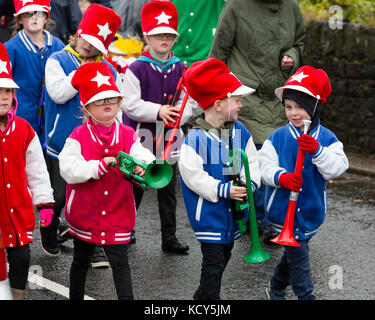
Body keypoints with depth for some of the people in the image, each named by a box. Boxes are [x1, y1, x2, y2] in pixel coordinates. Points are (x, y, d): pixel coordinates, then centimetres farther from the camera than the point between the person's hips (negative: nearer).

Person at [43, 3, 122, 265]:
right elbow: (59, 94, -18)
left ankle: (95, 248, 10)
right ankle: (50, 236, 30)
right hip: (61, 147, -2)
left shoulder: (108, 70, 7)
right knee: (58, 199, 6)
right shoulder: (58, 61, -2)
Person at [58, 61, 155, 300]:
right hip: (85, 215, 1)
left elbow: (143, 156, -19)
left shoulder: (128, 136, -4)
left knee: (120, 264, -2)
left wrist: (143, 166, -43)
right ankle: (75, 297, 39)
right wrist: (100, 165, -34)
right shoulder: (78, 137, -10)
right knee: (81, 262, 19)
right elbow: (68, 169, -23)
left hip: (118, 216, 0)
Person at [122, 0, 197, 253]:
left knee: (168, 189, 9)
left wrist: (177, 115, -16)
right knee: (135, 187, 8)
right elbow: (131, 104, -13)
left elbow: (189, 102, 4)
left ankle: (169, 237, 17)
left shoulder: (181, 69, 4)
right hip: (141, 137, -3)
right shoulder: (137, 69, -8)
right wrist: (158, 112, -24)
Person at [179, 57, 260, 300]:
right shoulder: (196, 138, -20)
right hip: (209, 213, -7)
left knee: (224, 255, 21)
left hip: (233, 211, 7)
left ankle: (202, 296, 38)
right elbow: (193, 176, -21)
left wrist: (249, 183, -13)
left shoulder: (240, 132, 1)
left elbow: (252, 162, 7)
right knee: (214, 262, -4)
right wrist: (224, 190, -23)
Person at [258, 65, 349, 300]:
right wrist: (281, 177, -31)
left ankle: (276, 288, 39)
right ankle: (306, 295, 4)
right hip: (284, 207, -3)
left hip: (311, 208, 3)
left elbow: (337, 167, -15)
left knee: (294, 251, 18)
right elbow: (266, 166, -10)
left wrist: (317, 151, -32)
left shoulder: (327, 139, -4)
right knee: (298, 253, -6)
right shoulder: (278, 138, -6)